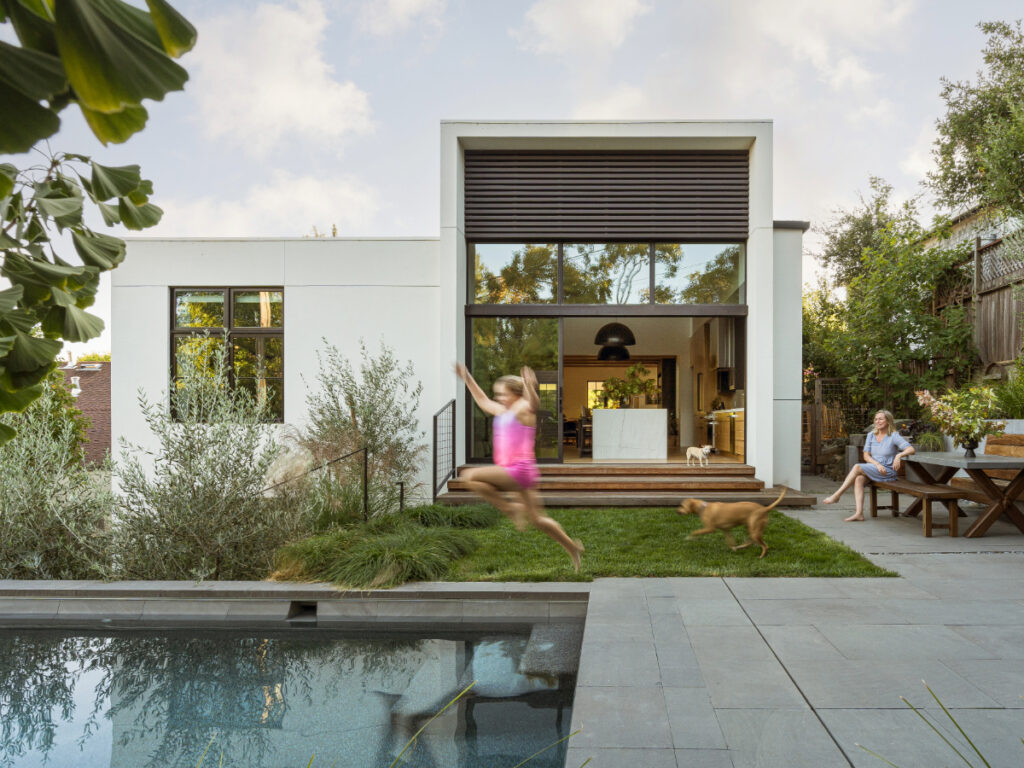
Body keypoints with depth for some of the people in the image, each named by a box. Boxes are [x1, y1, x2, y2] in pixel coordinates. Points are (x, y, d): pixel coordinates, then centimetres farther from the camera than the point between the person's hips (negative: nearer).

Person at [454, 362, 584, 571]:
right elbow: (483, 401, 32)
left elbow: (534, 404, -31)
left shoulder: (523, 409, -8)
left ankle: (511, 508, -11)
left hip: (520, 470, -9)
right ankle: (572, 547, 26)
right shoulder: (503, 412, 17)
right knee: (536, 520, 15)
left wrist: (529, 386, -51)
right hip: (512, 473, 9)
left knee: (470, 477, -18)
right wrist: (467, 378, 32)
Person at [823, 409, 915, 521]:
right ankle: (859, 513, -37)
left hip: (888, 471, -5)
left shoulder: (894, 436, -3)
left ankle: (836, 495, -21)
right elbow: (866, 456, 5)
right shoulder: (871, 435, 12)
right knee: (859, 479, -28)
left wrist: (899, 455, -32)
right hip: (872, 469, 5)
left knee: (857, 467, -27)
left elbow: (911, 449, -13)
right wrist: (877, 464, -14)